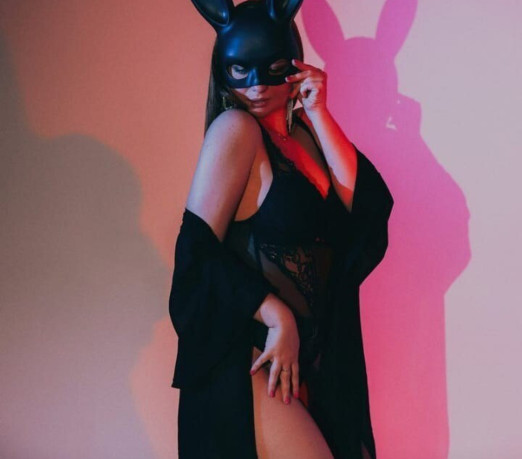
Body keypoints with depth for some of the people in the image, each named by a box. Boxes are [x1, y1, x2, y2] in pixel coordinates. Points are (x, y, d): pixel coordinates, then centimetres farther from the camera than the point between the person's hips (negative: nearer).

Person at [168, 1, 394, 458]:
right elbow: (198, 249, -16)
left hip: (317, 355, 7)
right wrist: (278, 317, -17)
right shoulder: (235, 128, -10)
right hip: (253, 360, -7)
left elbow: (368, 207, -5)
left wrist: (318, 115, -8)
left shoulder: (302, 132, 9)